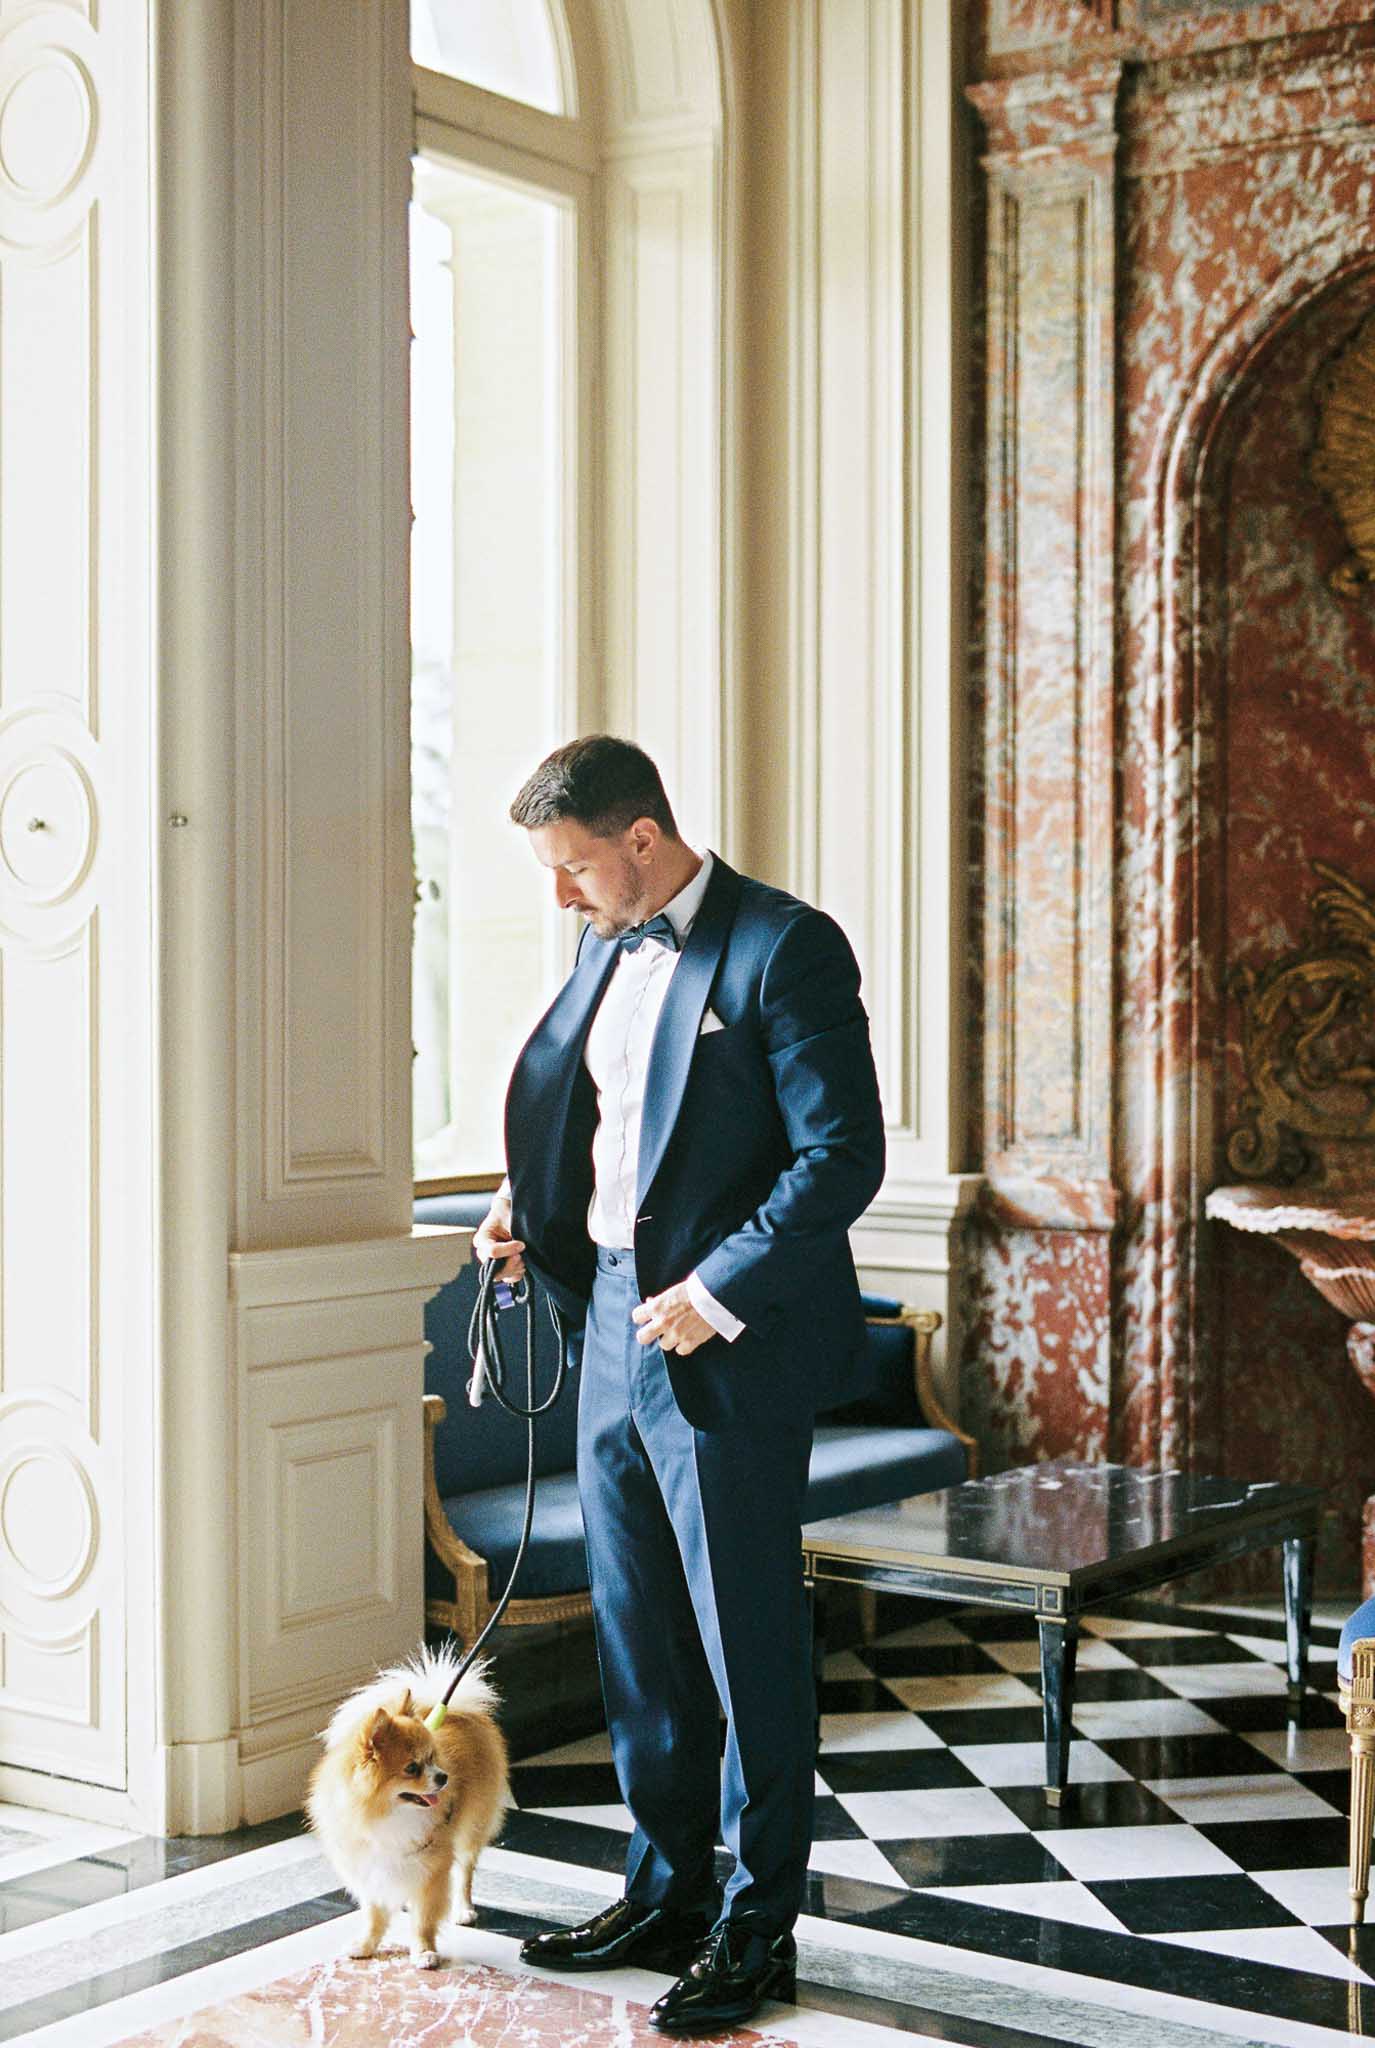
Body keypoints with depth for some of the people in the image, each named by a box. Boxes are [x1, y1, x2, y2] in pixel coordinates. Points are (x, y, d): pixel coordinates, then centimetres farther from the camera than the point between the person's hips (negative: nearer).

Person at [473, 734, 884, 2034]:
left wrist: (721, 1292, -20)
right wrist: (525, 1201, 9)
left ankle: (758, 1929, 15)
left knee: (749, 1645, 2)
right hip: (617, 1333, 8)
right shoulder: (608, 952, 12)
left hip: (727, 1350, -8)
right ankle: (665, 1894, 30)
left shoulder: (784, 948, -13)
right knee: (636, 1637, 15)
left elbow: (844, 1155, -18)